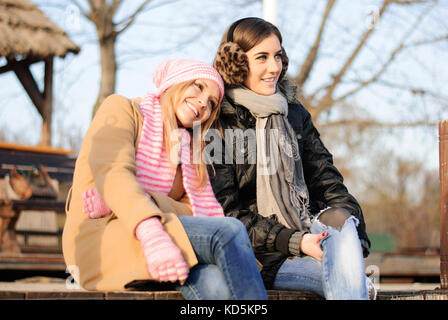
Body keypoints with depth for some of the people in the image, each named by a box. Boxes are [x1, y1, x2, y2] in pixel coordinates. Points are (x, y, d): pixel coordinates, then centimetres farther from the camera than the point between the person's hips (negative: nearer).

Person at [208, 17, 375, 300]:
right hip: (261, 255, -5)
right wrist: (294, 242, -18)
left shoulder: (294, 114, 17)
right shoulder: (219, 123, -2)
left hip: (311, 231, 5)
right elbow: (227, 211, -7)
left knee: (340, 219, -31)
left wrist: (354, 234, -7)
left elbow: (325, 179, 12)